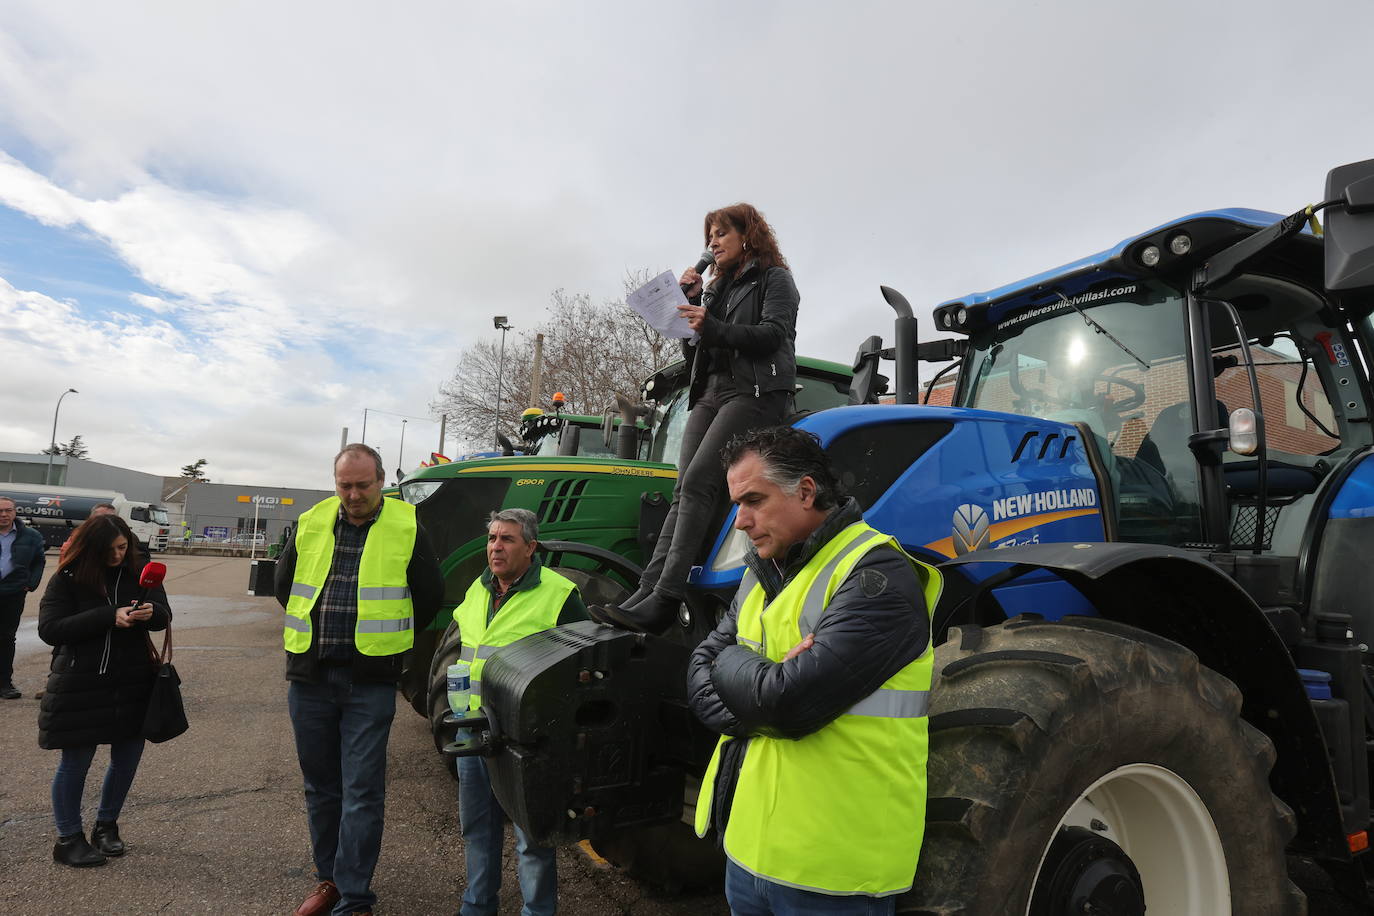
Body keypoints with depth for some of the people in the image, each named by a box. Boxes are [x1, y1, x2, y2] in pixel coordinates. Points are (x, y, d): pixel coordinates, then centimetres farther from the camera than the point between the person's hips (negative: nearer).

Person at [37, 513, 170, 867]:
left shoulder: (139, 572, 1)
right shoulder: (67, 579, -8)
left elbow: (164, 616, 3)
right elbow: (49, 629, -14)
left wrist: (152, 612, -22)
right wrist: (110, 617, -25)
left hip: (132, 684, 4)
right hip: (80, 686, -3)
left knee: (127, 757, 11)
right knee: (76, 761, 6)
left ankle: (106, 825, 32)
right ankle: (68, 839, 23)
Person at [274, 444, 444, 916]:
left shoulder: (406, 528, -4)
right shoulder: (311, 523, 5)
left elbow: (429, 595, 4)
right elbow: (285, 584, 20)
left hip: (370, 682, -4)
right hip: (309, 677, 4)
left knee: (362, 792, 1)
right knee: (320, 786, 17)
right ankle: (330, 877, 34)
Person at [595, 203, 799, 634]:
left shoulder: (774, 278, 8)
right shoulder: (717, 289, 28)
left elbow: (775, 335, -9)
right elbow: (694, 352, 21)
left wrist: (713, 328, -20)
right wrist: (691, 301, 9)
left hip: (756, 391, -7)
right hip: (710, 393, 7)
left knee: (697, 482, -23)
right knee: (684, 490, -9)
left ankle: (663, 601, -28)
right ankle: (647, 591, -19)